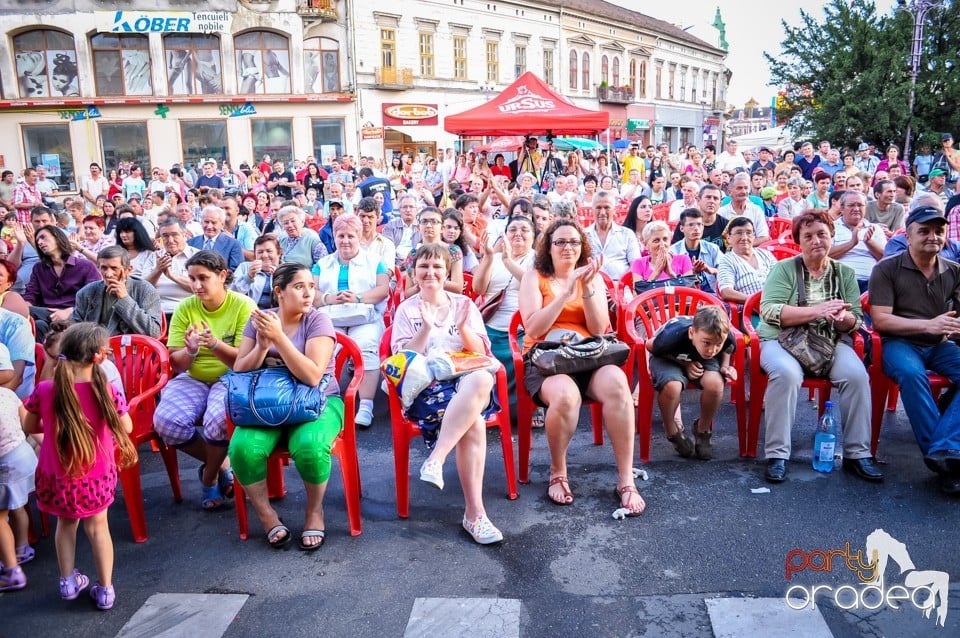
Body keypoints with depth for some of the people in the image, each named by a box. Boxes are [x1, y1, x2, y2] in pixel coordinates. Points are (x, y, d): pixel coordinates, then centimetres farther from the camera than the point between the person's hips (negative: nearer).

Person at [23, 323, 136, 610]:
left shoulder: (45, 390, -15)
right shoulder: (106, 391, -20)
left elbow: (29, 427, 0)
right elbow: (126, 428, -7)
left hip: (57, 478, 1)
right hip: (96, 477, -1)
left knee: (66, 523, 27)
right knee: (97, 527, 18)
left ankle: (68, 581, 35)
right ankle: (105, 589, 25)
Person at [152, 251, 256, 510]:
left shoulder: (243, 306, -8)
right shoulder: (185, 308, 1)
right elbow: (175, 364, 0)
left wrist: (215, 344, -31)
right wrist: (190, 350, -23)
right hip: (193, 379, 4)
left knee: (219, 419, -34)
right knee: (165, 421, -24)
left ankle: (209, 476, -1)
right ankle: (222, 465, 1)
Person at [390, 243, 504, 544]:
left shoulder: (464, 304, 15)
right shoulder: (407, 310, 11)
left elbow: (481, 353, 8)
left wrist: (463, 328, -9)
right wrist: (426, 328, -12)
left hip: (466, 377, 2)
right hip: (425, 384, -2)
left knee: (483, 379, -38)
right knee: (474, 424, -34)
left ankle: (435, 459, -39)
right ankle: (474, 512, -31)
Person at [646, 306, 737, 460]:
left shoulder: (726, 338, -26)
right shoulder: (674, 335, -38)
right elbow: (650, 346, -15)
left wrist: (725, 366, -17)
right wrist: (684, 363, -20)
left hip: (701, 360, 3)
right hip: (667, 358, -3)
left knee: (715, 383, -31)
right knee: (672, 386, -37)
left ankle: (703, 430, -1)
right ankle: (672, 432, -5)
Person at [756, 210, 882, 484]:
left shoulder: (845, 273, 12)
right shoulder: (784, 269, 0)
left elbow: (856, 322, 6)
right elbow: (769, 311, -14)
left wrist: (843, 318, -19)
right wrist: (817, 310, -23)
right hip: (783, 340, -3)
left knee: (857, 374, -25)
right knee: (787, 373, -34)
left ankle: (857, 454, -11)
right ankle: (777, 455, -25)